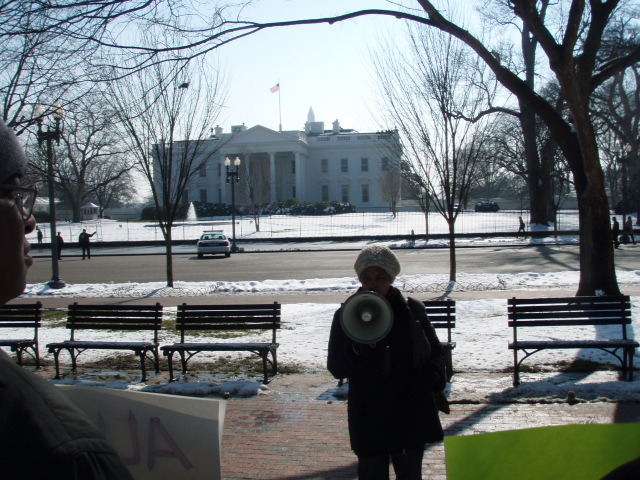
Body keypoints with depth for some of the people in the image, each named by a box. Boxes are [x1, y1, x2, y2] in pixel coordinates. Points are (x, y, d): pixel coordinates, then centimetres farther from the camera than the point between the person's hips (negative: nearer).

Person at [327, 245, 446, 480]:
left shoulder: (412, 310, 1)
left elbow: (436, 353, 11)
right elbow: (336, 369, -6)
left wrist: (432, 377, -10)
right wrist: (357, 344, -24)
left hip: (412, 416, 2)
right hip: (368, 421, -1)